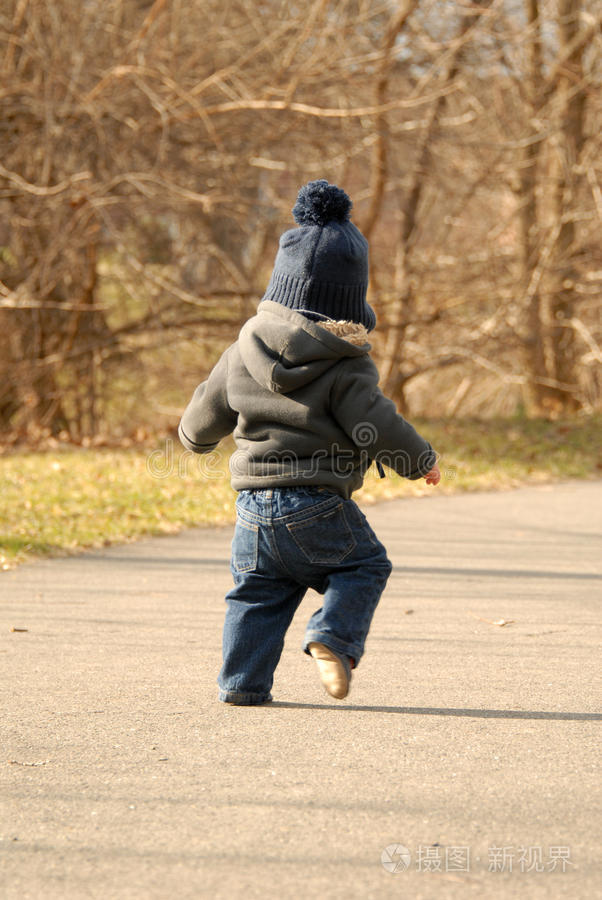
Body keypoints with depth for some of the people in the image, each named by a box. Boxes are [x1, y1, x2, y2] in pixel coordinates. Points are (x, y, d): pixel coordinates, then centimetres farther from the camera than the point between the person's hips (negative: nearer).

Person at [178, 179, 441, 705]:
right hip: (318, 504, -5)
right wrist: (422, 460, 5)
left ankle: (243, 681, 10)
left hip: (255, 504, 5)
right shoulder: (345, 365, -10)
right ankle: (333, 637, -8)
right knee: (365, 565, 11)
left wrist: (195, 437, 39)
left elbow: (208, 412, 15)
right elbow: (376, 424, -13)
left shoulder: (245, 351, 6)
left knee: (258, 591, 14)